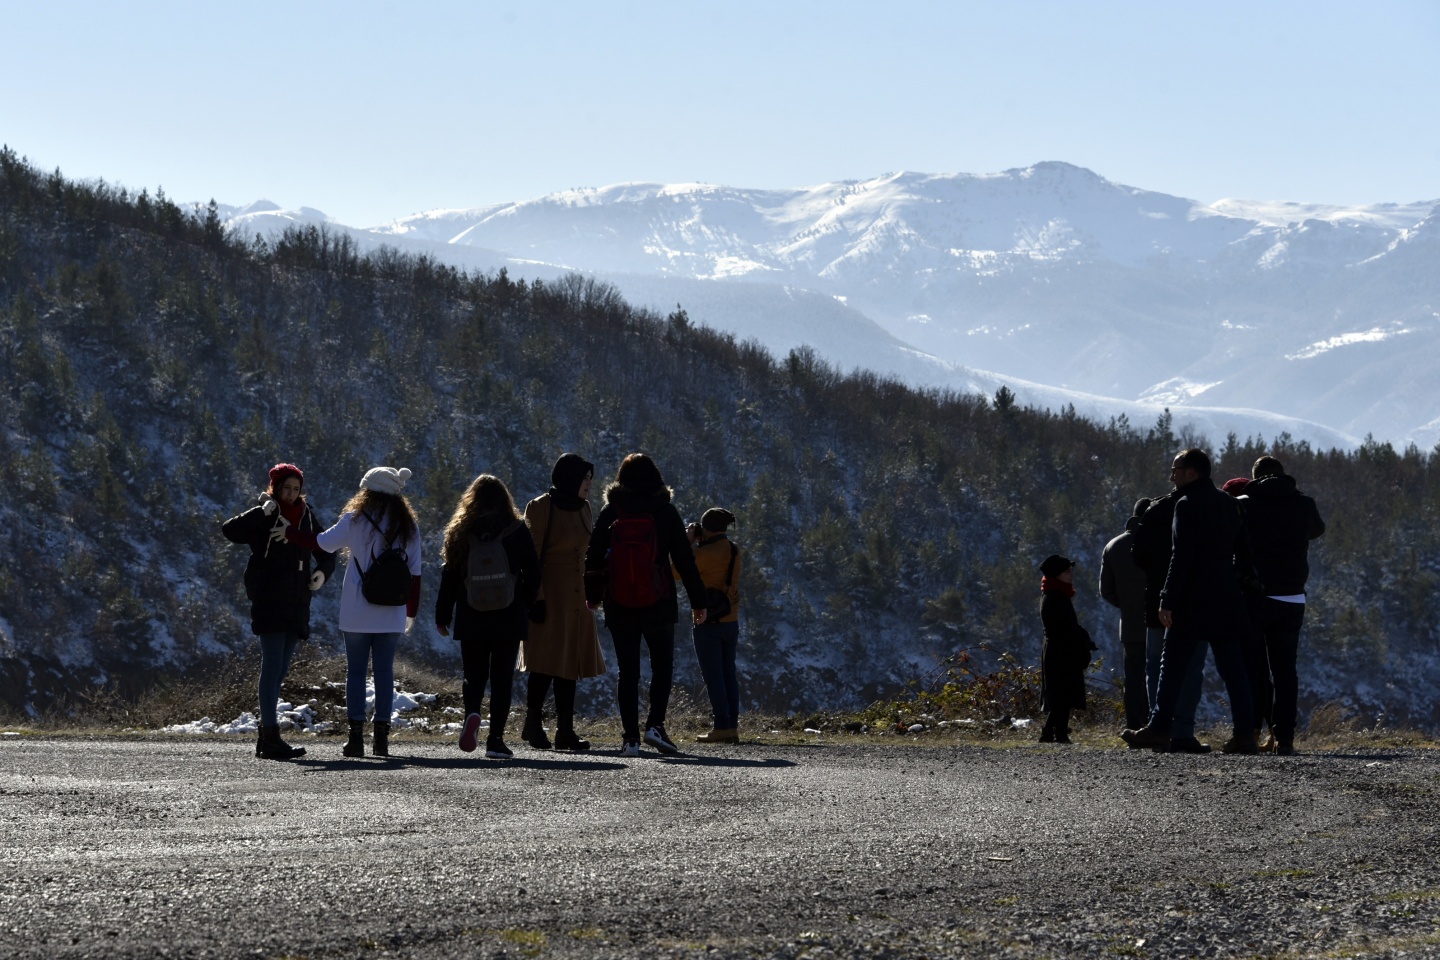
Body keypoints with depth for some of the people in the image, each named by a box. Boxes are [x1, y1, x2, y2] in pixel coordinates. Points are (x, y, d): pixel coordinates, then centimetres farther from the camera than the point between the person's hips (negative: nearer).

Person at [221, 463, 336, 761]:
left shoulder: (307, 517, 12)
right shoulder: (263, 517, -3)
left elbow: (325, 552, 22)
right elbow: (229, 530, -19)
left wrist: (323, 571, 1)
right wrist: (261, 513, -27)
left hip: (296, 603, 6)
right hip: (268, 600, -6)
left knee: (279, 669, 10)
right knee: (272, 666, -12)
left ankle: (266, 734, 17)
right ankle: (271, 738, -15)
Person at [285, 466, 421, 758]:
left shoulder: (356, 520, -4)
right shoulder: (408, 526, 4)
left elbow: (323, 542, 3)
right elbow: (414, 571, 6)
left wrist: (288, 533, 15)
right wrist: (411, 610, 13)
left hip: (357, 613, -2)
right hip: (392, 614, 2)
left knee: (355, 671, 4)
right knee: (385, 671, 6)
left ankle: (356, 736, -1)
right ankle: (381, 737, 3)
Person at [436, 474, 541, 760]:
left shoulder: (460, 532, -1)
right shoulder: (517, 531, -3)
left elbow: (450, 576, 1)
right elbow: (533, 574, 0)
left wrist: (442, 615, 8)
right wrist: (525, 605, 15)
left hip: (471, 619, 1)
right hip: (509, 618, -1)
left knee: (474, 675, 12)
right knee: (502, 678, 4)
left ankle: (472, 713, -17)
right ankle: (495, 739, -1)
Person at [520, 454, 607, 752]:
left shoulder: (582, 507, 13)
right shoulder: (540, 508, -9)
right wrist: (536, 598, -17)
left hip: (577, 596, 7)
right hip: (550, 594, -7)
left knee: (570, 663, 5)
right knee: (548, 661, -8)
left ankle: (565, 730, 6)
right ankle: (533, 722, 3)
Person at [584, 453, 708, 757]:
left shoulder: (610, 513, 0)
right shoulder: (665, 512, -2)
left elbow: (593, 557, 5)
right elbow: (685, 559, -1)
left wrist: (592, 596, 18)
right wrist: (698, 601, 4)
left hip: (619, 606, 1)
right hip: (659, 604, -1)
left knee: (627, 670, 6)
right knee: (662, 664, 12)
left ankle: (631, 737, 0)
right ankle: (655, 724, -5)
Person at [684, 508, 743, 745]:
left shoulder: (705, 553, -16)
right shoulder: (733, 551, 7)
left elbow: (678, 571, -5)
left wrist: (689, 542, 2)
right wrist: (698, 545, 16)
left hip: (708, 622, -7)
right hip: (731, 620, 7)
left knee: (713, 676, -4)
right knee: (728, 674, 10)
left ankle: (722, 727, -8)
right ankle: (732, 727, 9)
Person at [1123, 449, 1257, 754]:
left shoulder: (1187, 505, -10)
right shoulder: (1228, 504, 14)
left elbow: (1181, 557, -16)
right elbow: (1243, 554, 16)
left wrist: (1167, 600, -14)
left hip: (1192, 603, -7)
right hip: (1226, 601, 7)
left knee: (1173, 666, 2)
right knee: (1232, 668, 4)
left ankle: (1159, 728, 5)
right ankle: (1245, 734, -2)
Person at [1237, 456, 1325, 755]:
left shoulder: (1244, 505, -4)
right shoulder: (1304, 505, 3)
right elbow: (1317, 530, 24)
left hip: (1253, 597, -2)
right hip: (1291, 599, 2)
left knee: (1253, 667, 6)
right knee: (1285, 669, 6)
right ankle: (1284, 737, -1)